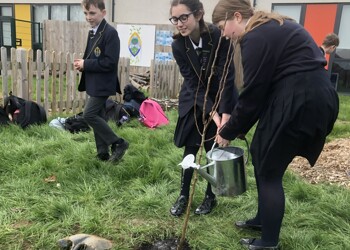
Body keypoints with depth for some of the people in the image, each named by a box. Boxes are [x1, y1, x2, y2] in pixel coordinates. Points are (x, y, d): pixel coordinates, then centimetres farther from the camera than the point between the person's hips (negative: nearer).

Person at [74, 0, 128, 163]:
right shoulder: (92, 32, 13)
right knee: (98, 117, 11)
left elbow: (110, 62, -24)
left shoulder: (110, 33, -16)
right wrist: (82, 64, 1)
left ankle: (118, 143, 0)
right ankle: (103, 153, 21)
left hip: (102, 84, -9)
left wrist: (85, 64, -18)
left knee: (89, 114, -12)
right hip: (94, 83, 9)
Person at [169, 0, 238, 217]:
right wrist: (211, 112, -25)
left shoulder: (220, 37, -24)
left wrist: (225, 113, -30)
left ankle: (211, 197, 22)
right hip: (194, 101, 2)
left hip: (222, 99, -2)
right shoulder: (178, 45, -16)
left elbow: (226, 77, -23)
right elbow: (193, 82, -15)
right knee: (190, 149, 2)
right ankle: (184, 196, 18)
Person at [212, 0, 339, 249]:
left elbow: (252, 93, -12)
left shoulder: (256, 37, -15)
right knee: (259, 152, 20)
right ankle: (263, 219, 36)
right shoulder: (269, 26, 16)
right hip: (308, 96, 10)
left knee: (269, 170, 2)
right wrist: (234, 124, 16)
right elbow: (260, 86, 16)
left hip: (300, 101, -10)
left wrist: (229, 131, 1)